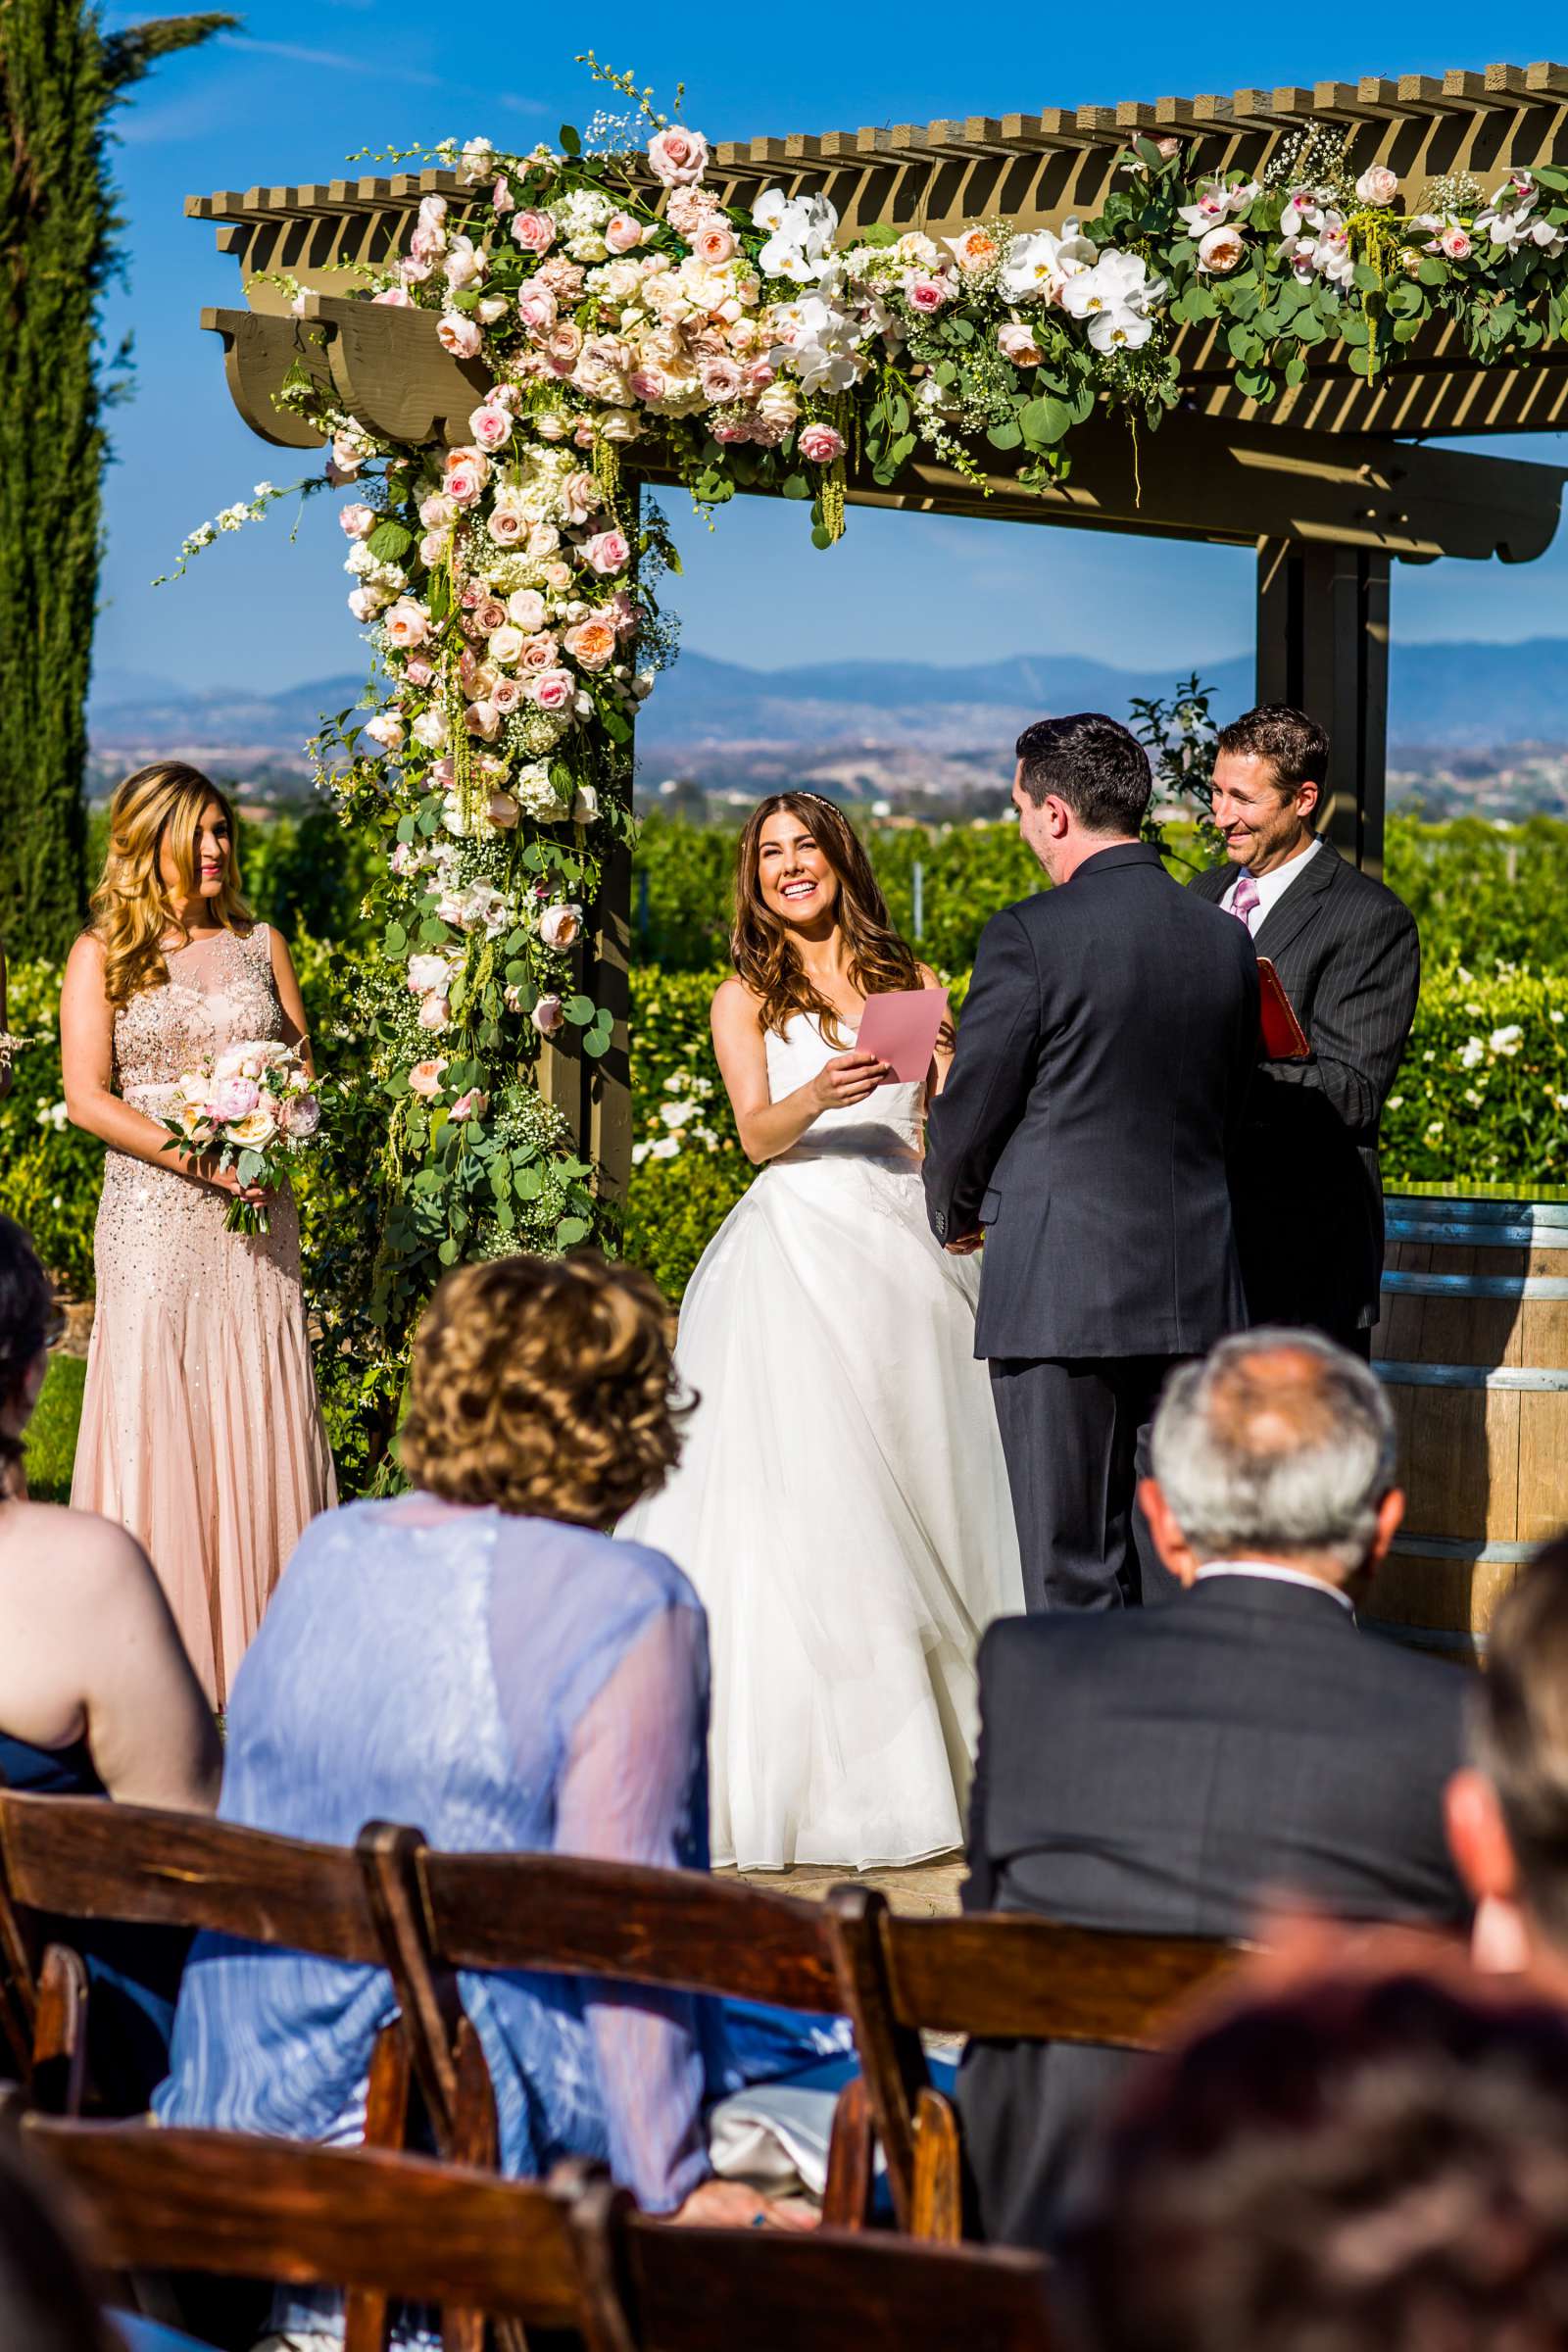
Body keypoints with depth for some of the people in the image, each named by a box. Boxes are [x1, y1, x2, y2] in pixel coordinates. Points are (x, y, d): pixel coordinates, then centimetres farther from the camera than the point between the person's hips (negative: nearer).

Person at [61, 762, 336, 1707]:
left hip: (256, 1215, 3)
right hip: (153, 1214, -3)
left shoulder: (261, 945, 13)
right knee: (153, 1414, -4)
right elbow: (87, 1096, -4)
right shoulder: (103, 954, 4)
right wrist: (193, 1157, -15)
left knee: (263, 1417, 0)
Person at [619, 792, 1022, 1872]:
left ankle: (928, 1756, 6)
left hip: (907, 1250, 3)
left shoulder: (911, 980, 16)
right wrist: (817, 1096, -25)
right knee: (804, 1507, -10)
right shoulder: (747, 1000, 9)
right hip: (801, 1248, -2)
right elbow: (758, 1132, -6)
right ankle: (813, 1770, -9)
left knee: (917, 1491, 0)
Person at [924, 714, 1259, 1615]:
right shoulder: (1228, 942, 7)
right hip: (1196, 1293, 5)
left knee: (1074, 1574, 0)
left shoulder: (1029, 934, -11)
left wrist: (957, 1214, 14)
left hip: (1059, 1292, -5)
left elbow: (970, 1109, -5)